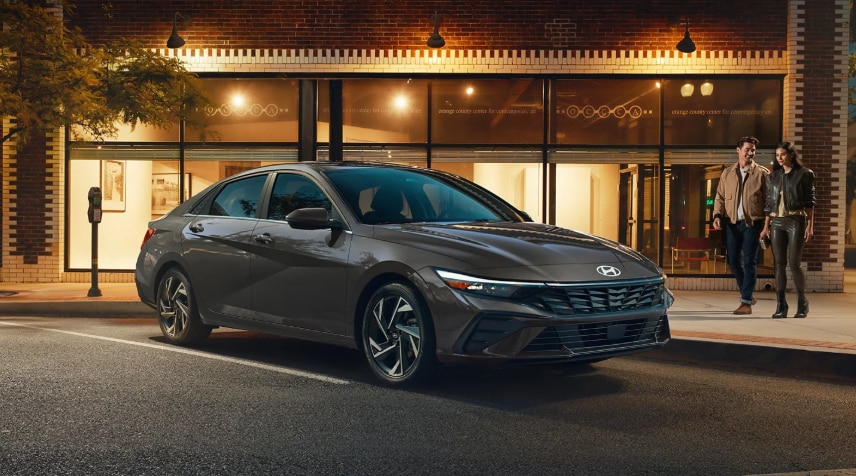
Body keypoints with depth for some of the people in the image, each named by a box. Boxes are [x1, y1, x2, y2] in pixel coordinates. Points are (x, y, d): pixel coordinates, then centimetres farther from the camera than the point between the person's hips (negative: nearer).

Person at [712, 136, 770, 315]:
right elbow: (720, 197, 12)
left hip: (752, 223, -4)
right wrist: (717, 215, -5)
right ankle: (748, 294, 26)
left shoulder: (762, 173, 2)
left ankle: (746, 302, -2)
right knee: (733, 260, 8)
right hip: (732, 222, 4)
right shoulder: (727, 173, 11)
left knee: (749, 261, -5)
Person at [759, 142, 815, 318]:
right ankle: (781, 305, 2)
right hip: (777, 223, 4)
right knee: (779, 264, 0)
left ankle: (802, 302, 12)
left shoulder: (804, 174, 2)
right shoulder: (773, 177, 13)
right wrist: (766, 226, 6)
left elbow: (810, 202, 0)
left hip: (796, 221, -4)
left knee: (794, 264, -7)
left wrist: (810, 226, -7)